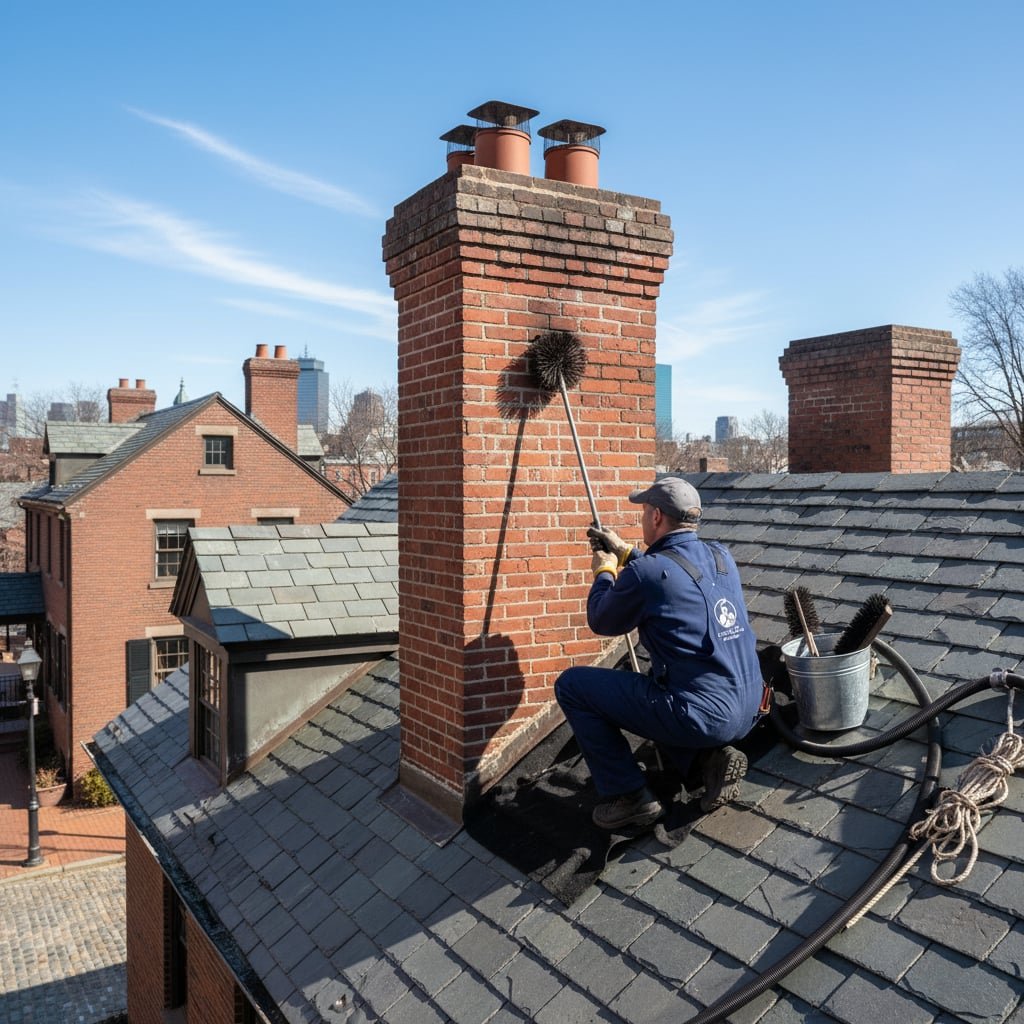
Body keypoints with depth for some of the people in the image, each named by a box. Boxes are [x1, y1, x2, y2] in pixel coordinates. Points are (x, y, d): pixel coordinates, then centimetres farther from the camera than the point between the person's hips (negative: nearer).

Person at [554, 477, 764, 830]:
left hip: (702, 717, -8)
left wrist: (604, 572, 20)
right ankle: (713, 755, 14)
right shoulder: (722, 558, 6)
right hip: (747, 713, 8)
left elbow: (601, 622, 3)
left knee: (571, 685, 3)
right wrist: (625, 553, 32)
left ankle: (629, 797, 8)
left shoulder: (645, 572, -16)